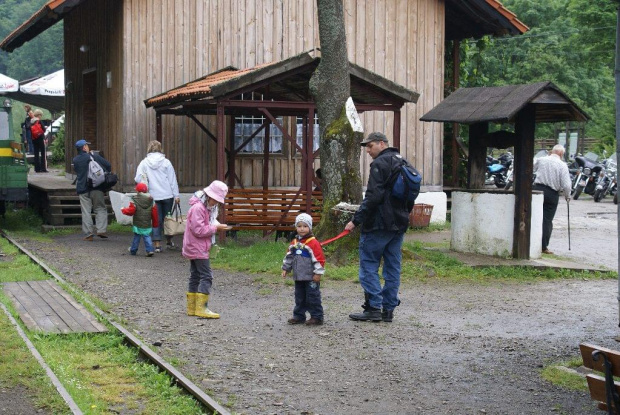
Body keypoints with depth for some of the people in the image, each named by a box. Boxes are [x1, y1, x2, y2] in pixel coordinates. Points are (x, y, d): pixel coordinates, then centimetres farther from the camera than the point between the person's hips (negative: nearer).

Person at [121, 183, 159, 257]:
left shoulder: (135, 200, -11)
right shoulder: (151, 201, 4)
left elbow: (131, 211, -11)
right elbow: (154, 213, 7)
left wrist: (123, 210, 8)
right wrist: (155, 223, 17)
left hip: (138, 224, -3)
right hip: (147, 225, 3)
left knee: (136, 237, 9)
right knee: (147, 237, 8)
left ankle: (133, 250, 22)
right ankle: (149, 250, -7)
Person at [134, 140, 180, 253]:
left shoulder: (144, 163, -1)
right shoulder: (166, 162, -2)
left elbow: (138, 179, -5)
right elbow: (173, 180, -1)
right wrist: (176, 195, 3)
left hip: (153, 196, 0)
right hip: (167, 195, 0)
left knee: (156, 219, 5)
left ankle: (157, 244, 1)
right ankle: (169, 242, 23)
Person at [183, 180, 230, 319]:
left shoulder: (207, 207, 12)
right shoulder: (198, 208, -20)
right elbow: (199, 230, -23)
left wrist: (216, 225, 3)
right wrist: (215, 227, -18)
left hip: (194, 249, 11)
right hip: (197, 249, -11)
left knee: (195, 276, 13)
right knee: (206, 276, -12)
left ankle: (192, 308, 19)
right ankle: (201, 308, -13)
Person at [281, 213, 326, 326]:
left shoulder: (313, 243, -12)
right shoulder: (294, 242, 10)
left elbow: (319, 258, -14)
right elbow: (289, 256, 19)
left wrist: (318, 273, -16)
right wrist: (285, 269, 17)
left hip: (311, 278, -7)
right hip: (298, 277, 7)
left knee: (313, 297, -2)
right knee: (299, 297, 14)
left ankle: (317, 317, 5)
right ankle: (299, 316, 22)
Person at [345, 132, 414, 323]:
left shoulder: (380, 164, -12)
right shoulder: (402, 163, 17)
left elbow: (373, 197, -20)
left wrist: (356, 220, -17)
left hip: (378, 224, -9)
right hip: (399, 224, 9)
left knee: (368, 264, -2)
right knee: (392, 267, 9)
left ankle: (373, 308, -5)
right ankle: (388, 309, 11)